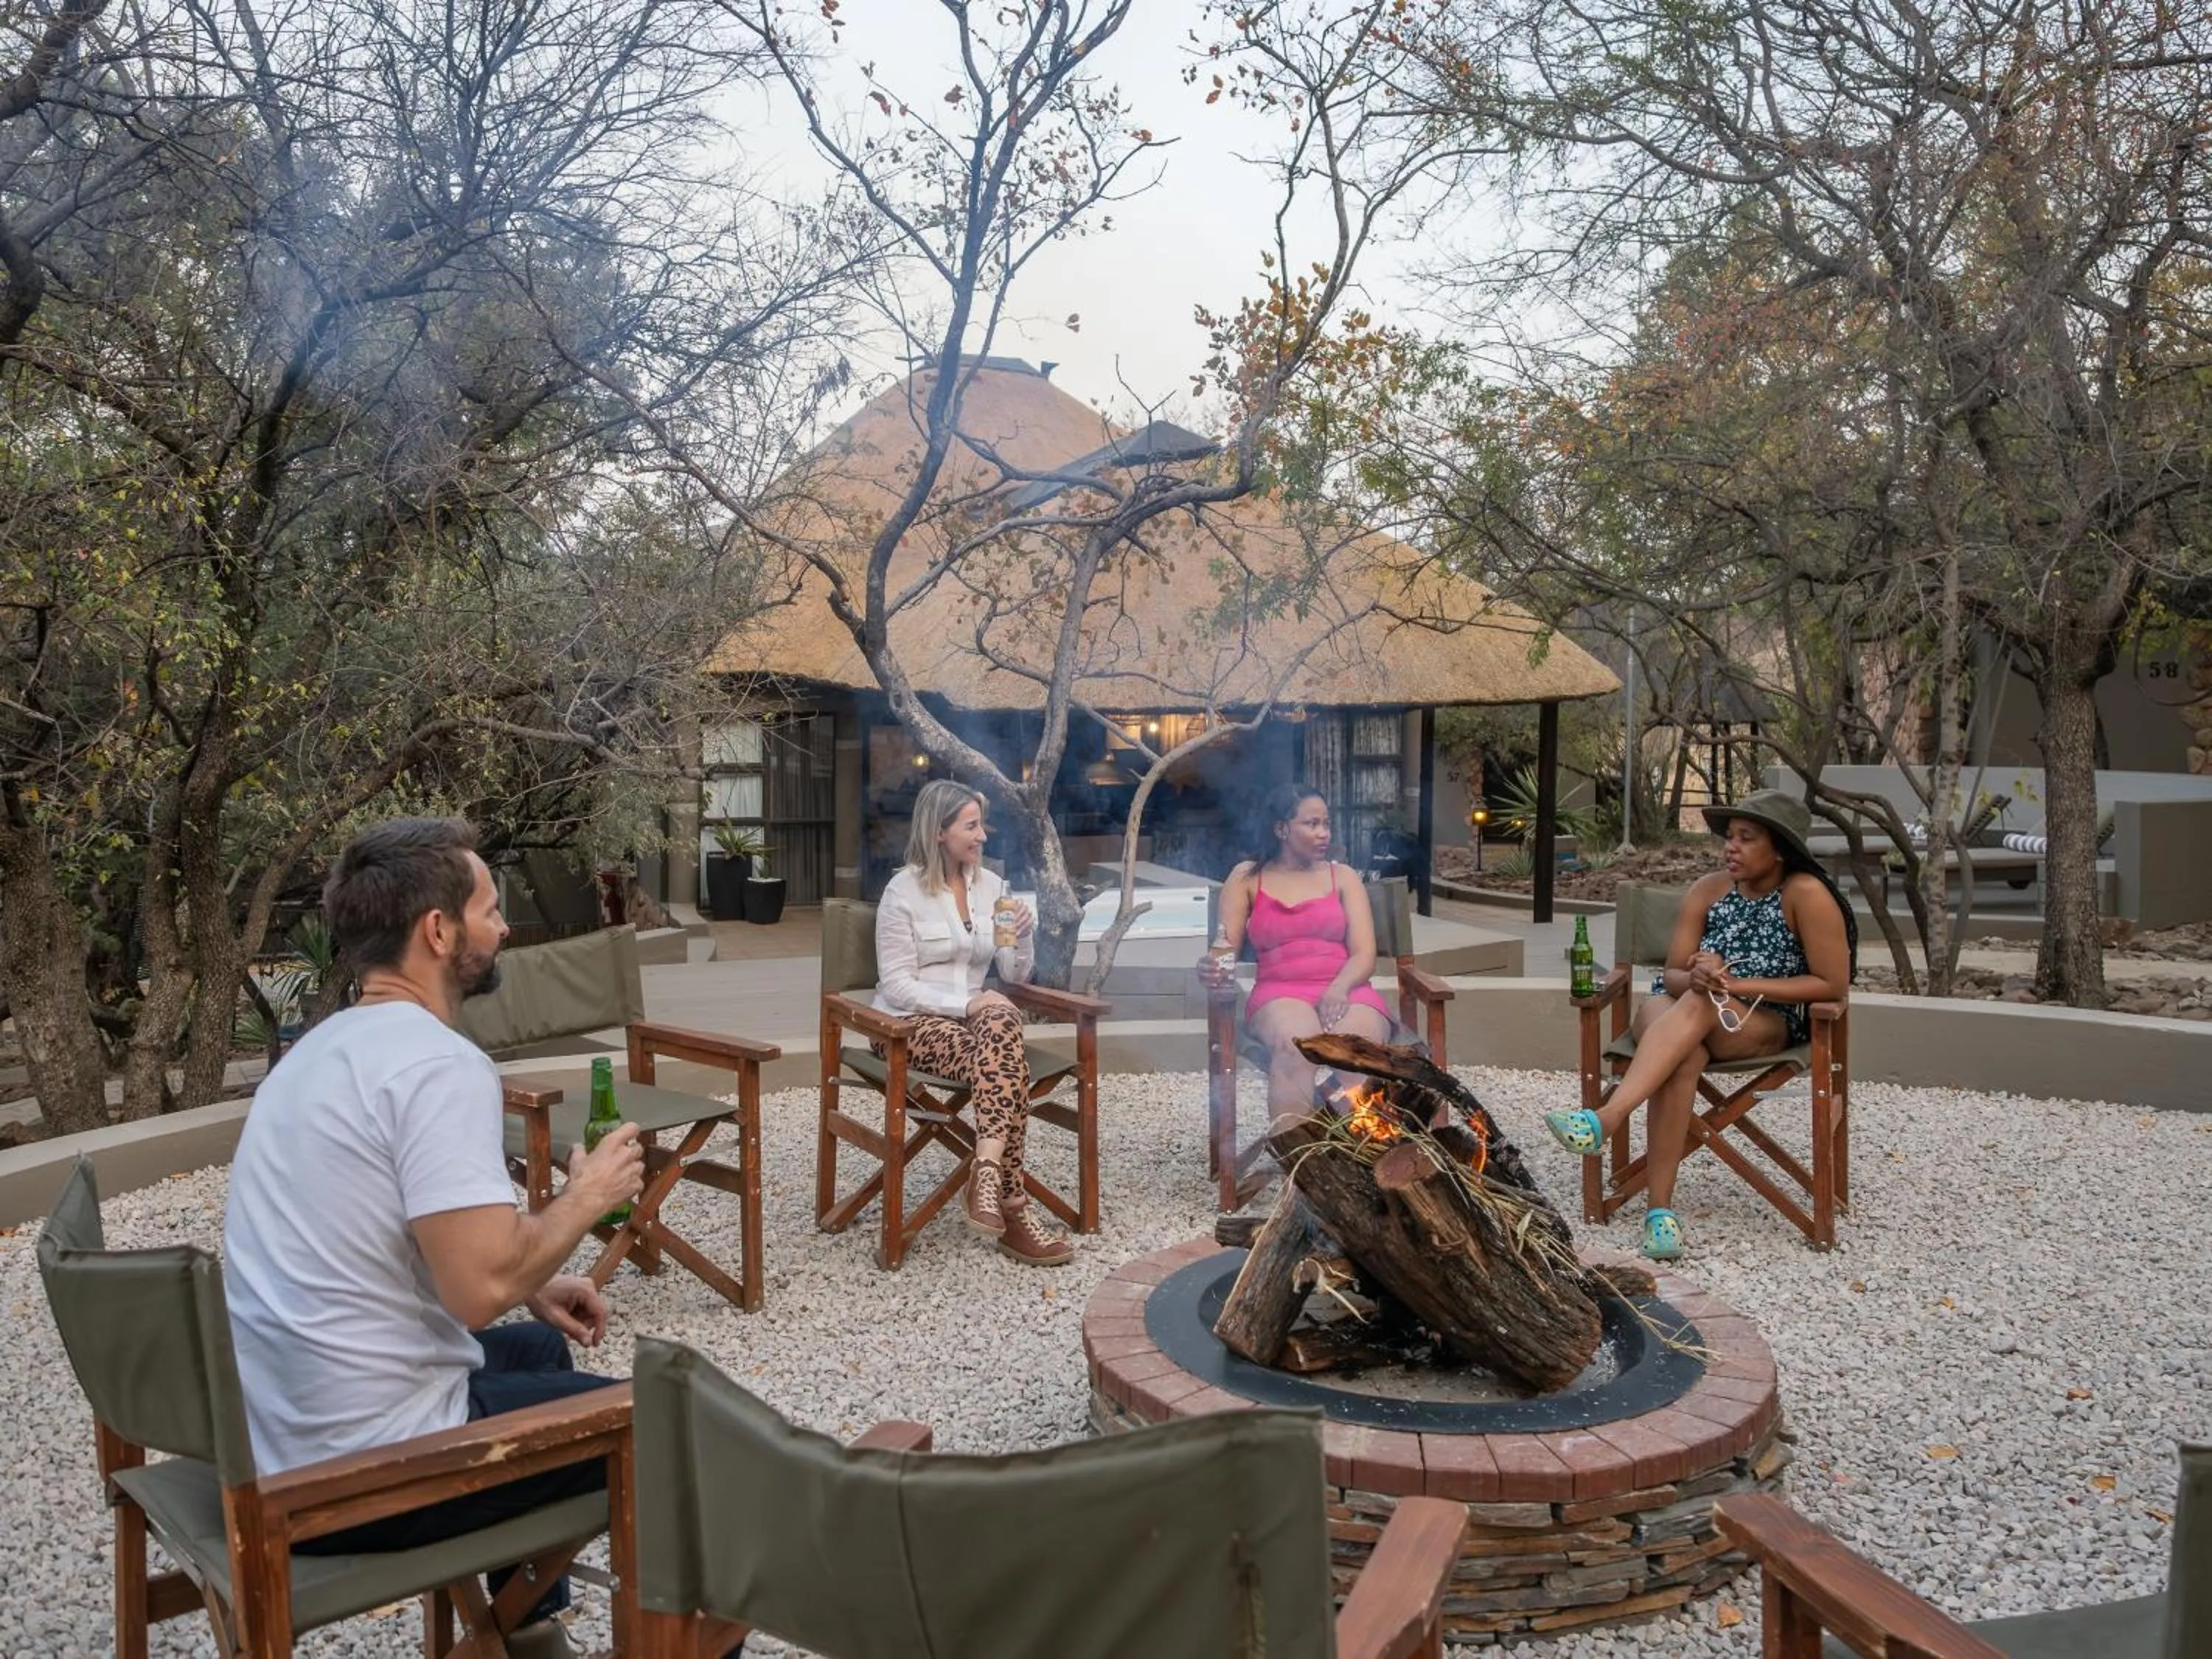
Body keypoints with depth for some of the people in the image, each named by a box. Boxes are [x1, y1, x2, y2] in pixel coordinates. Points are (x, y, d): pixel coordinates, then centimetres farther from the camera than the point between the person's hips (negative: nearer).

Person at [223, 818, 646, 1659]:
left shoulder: (327, 1047, 8)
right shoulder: (439, 1064, -22)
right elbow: (479, 1290, -29)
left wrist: (531, 1289, 13)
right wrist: (586, 1197, -12)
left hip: (272, 1433, 9)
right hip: (360, 1471, -9)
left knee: (540, 1345, 30)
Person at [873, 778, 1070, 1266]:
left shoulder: (990, 885, 10)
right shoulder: (904, 890, -6)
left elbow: (1015, 975, 12)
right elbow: (897, 986, -12)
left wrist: (1024, 937, -8)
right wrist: (966, 1003, -22)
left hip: (970, 1019, 5)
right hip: (911, 1024, -4)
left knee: (1004, 1020, -33)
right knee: (1007, 1060, -32)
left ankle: (987, 1171, -36)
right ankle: (1011, 1202, -31)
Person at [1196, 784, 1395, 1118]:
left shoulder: (1343, 877, 16)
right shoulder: (1247, 878, 14)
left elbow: (1364, 953, 6)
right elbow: (1225, 949, 6)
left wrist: (1339, 989, -16)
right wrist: (1214, 968, -20)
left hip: (1345, 991, 1)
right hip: (1280, 994, -1)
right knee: (1294, 1047, -38)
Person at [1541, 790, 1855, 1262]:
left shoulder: (1806, 895, -9)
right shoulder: (1707, 890, 1)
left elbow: (1833, 985, -11)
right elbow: (1673, 975, 1)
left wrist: (1740, 984, -18)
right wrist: (1694, 977, -24)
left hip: (1768, 1025, -3)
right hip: (1682, 1011, 3)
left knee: (1700, 1006, -37)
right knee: (1682, 1057, -35)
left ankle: (1605, 1119, -51)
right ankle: (1660, 1209, -40)